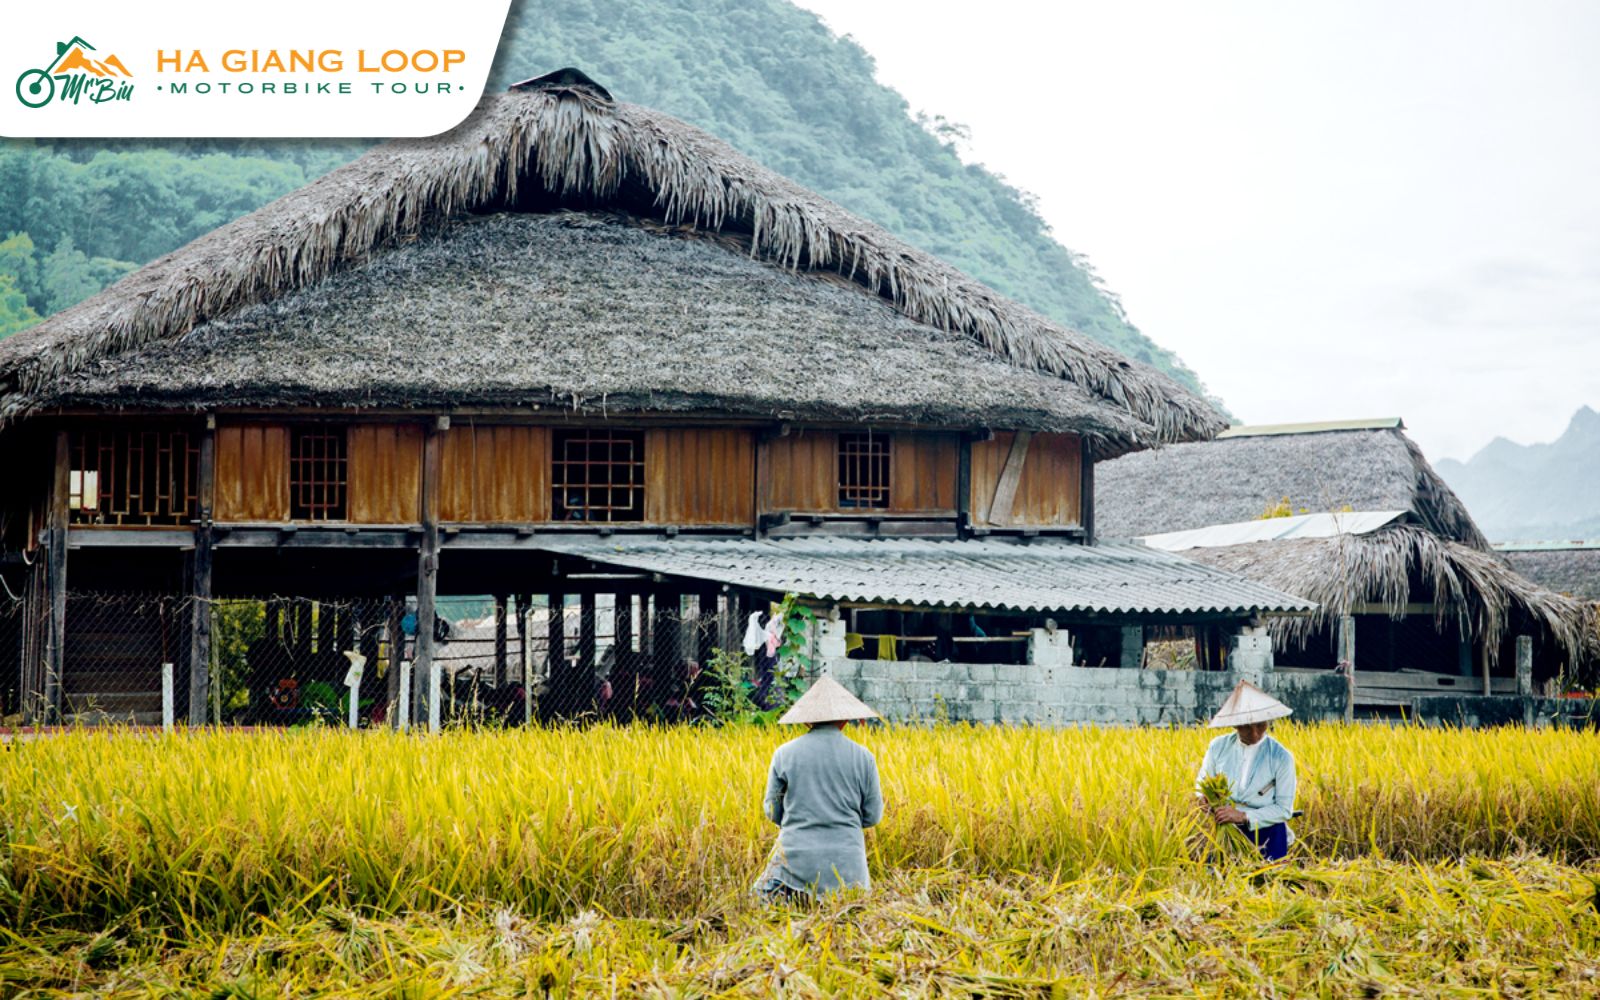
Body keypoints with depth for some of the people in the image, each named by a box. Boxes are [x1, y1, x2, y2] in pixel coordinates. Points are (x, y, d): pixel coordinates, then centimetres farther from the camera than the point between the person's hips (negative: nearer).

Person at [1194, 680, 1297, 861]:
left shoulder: (1281, 757, -8)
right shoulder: (1218, 747, 0)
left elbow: (1284, 809, -8)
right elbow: (1201, 782, 14)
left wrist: (1243, 816, -19)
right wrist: (1205, 798, -10)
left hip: (1266, 834, -2)